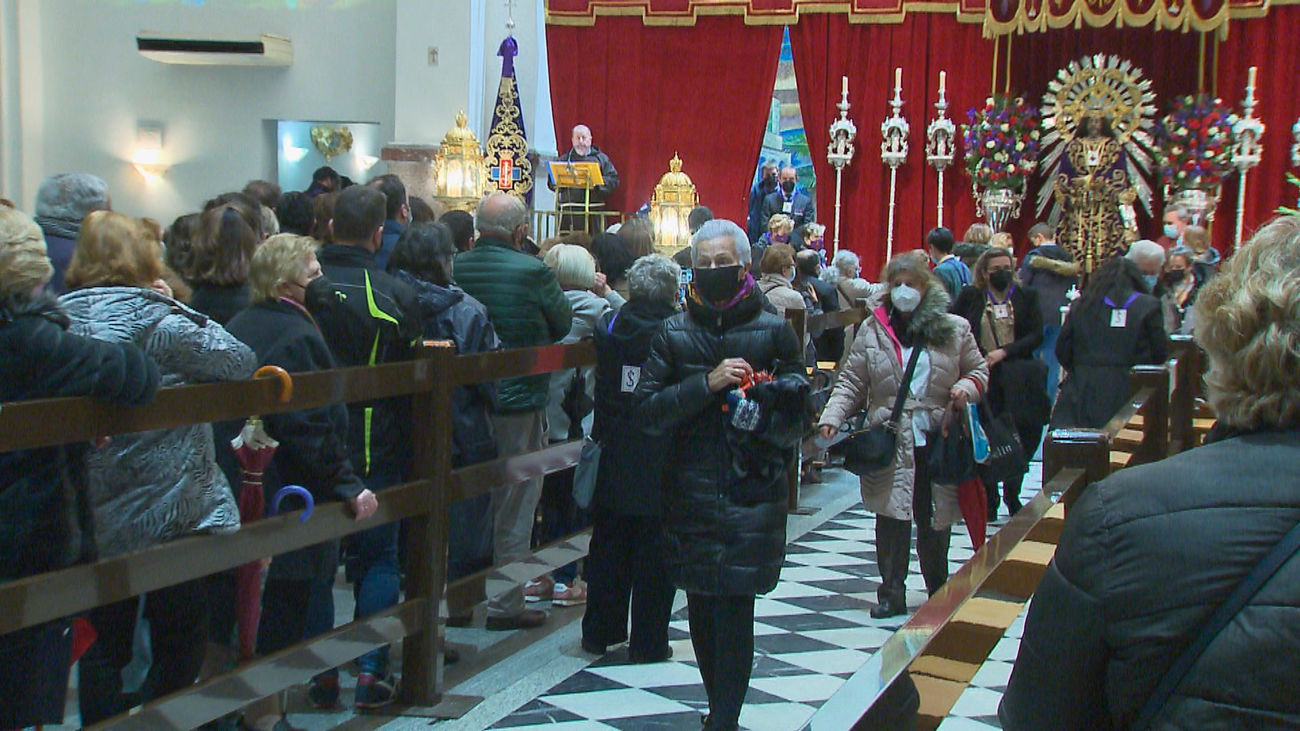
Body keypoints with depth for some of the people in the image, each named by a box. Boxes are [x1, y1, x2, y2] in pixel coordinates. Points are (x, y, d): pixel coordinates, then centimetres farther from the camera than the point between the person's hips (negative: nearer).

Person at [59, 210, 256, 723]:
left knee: (103, 645, 18)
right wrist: (183, 311, -2)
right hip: (169, 513, -5)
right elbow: (238, 361, -12)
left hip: (93, 520, 5)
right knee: (178, 647, 11)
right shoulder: (153, 320, -16)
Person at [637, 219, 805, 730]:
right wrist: (708, 383, -14)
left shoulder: (774, 331, 4)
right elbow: (647, 410, -3)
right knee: (701, 607, 10)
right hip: (691, 491, 2)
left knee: (733, 607, -7)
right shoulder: (674, 333, 7)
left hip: (751, 491, -2)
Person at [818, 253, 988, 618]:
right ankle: (891, 593, 10)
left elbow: (979, 371, 13)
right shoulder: (872, 329, 4)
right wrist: (832, 417, -12)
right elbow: (851, 382, 2)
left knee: (935, 520, 9)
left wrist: (966, 387, -9)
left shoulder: (954, 329, 5)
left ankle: (938, 590, 29)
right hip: (890, 441, 0)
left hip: (939, 438, 1)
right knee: (892, 519, -1)